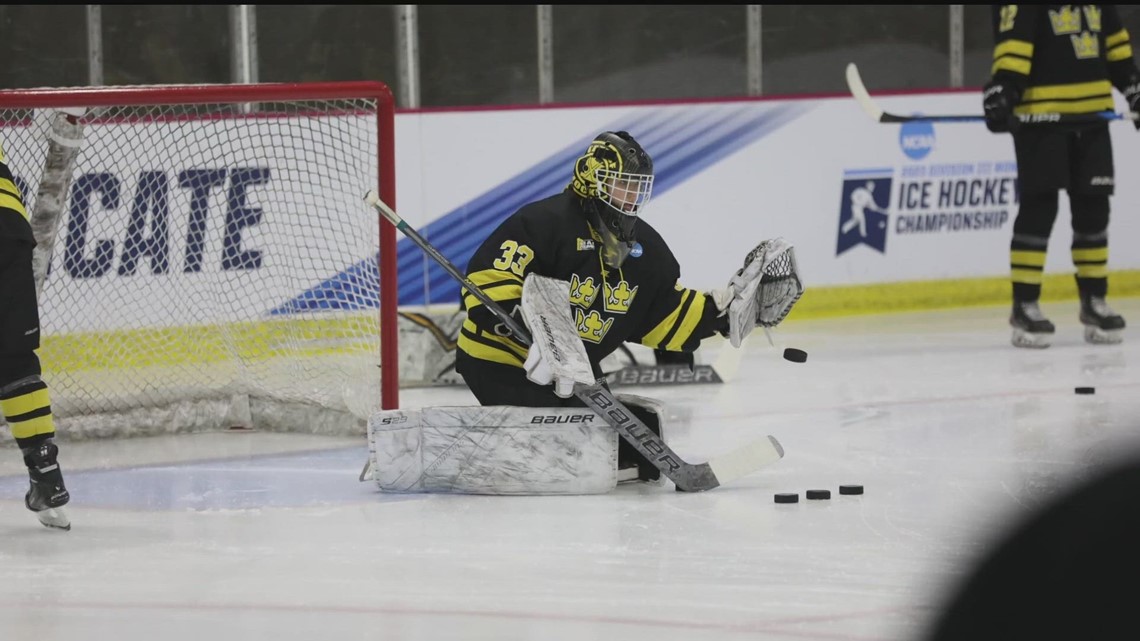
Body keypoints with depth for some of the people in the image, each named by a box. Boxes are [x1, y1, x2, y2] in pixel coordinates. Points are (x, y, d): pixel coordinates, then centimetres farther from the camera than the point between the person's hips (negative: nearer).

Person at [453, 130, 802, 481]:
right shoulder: (547, 221, -19)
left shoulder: (643, 246, 7)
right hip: (499, 360, -9)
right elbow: (487, 278, -26)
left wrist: (727, 308, 0)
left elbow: (670, 315, 13)